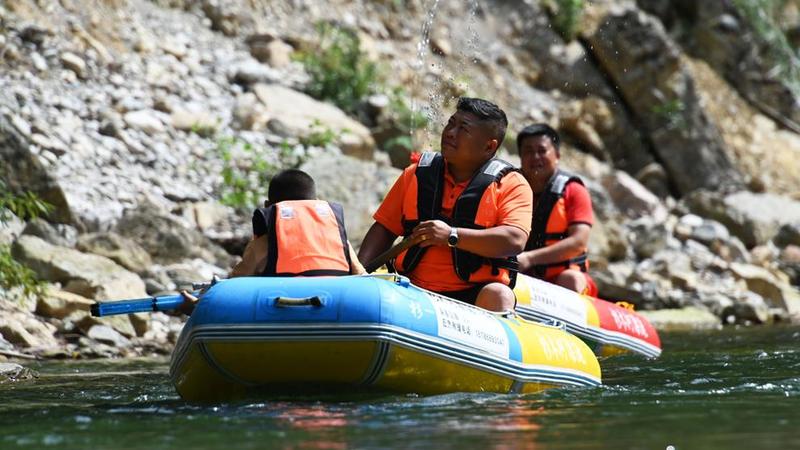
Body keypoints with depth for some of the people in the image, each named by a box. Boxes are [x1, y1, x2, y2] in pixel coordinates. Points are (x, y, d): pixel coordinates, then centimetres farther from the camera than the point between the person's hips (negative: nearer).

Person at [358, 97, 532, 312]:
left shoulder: (511, 184, 3)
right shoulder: (416, 174, 14)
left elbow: (515, 240, -13)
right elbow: (384, 228, 17)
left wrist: (451, 236, -21)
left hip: (474, 293, -3)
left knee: (498, 296, -34)